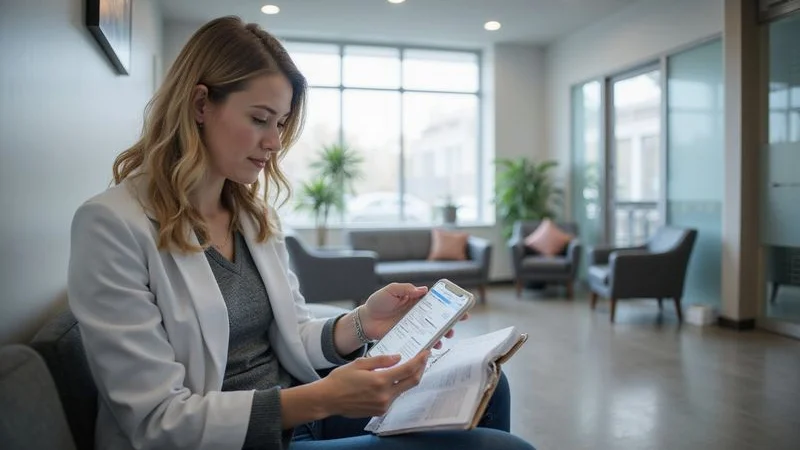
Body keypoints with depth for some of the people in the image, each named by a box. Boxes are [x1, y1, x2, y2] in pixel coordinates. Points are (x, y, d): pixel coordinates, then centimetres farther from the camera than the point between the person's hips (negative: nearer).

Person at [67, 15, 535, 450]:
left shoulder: (258, 216, 7)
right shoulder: (114, 225, -16)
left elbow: (290, 339, 7)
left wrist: (361, 323, -14)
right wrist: (322, 399, -29)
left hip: (297, 412, 7)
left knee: (482, 388, -4)